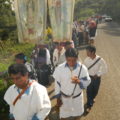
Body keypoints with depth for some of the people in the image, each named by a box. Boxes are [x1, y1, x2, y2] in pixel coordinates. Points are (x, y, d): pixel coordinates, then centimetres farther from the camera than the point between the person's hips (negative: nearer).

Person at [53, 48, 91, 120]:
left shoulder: (82, 68, -20)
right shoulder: (60, 68, -19)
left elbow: (87, 82, -14)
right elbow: (57, 84, -8)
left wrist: (79, 81, -36)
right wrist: (58, 98, -2)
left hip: (77, 97, 1)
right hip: (64, 98, 0)